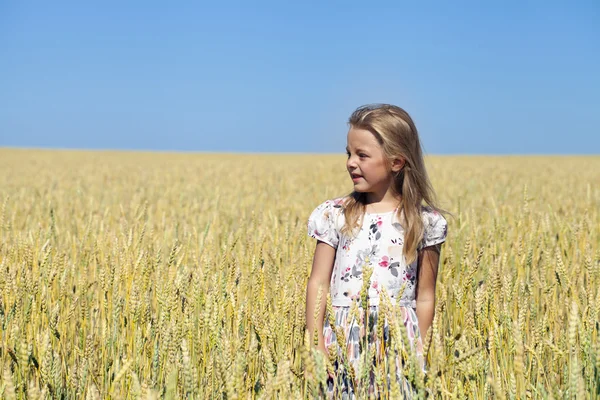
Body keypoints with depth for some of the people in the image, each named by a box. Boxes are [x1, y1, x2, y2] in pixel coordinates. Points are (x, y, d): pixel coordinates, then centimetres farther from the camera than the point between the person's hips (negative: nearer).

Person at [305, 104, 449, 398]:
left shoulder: (424, 222, 1)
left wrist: (421, 356, 2)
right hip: (345, 341, 1)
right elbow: (318, 285, 2)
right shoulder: (334, 215, 3)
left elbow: (425, 298, 4)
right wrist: (315, 347, -4)